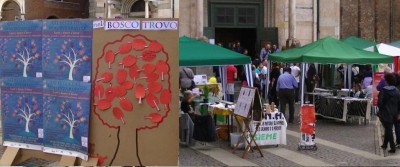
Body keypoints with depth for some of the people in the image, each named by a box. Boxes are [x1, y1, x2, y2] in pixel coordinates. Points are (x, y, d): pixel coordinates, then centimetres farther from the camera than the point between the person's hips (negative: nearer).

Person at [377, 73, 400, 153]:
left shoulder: (383, 91, -14)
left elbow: (379, 102, -15)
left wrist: (381, 109, 1)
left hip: (385, 114, -5)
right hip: (393, 114, 5)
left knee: (388, 130, -1)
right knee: (388, 129, 18)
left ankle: (393, 147, -3)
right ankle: (385, 144, 28)